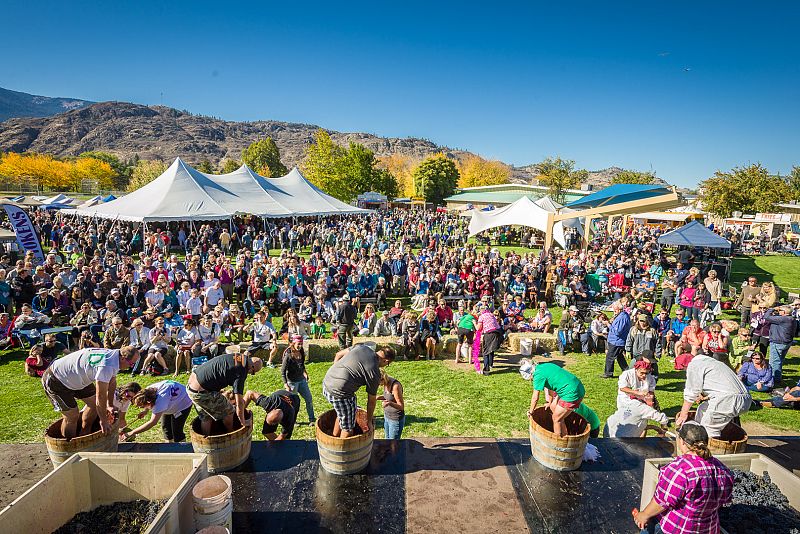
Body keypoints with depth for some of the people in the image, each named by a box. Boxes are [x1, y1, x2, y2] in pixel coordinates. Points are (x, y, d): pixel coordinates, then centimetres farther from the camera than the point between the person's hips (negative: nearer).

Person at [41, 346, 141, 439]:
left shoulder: (114, 355, -8)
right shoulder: (107, 366, -37)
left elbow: (112, 382, 7)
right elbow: (101, 396, -29)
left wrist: (110, 405, 12)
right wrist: (103, 421, -17)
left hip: (75, 378, 9)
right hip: (55, 380, -9)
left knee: (93, 402, 7)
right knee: (72, 416, -8)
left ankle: (83, 435, 24)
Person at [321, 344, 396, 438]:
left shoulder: (362, 347, 6)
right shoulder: (375, 373, -9)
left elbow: (338, 354, 16)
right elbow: (371, 401, 2)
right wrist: (369, 422, 15)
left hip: (326, 384, 8)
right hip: (339, 394, -8)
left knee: (342, 414, 32)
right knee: (348, 428, 13)